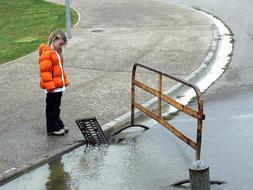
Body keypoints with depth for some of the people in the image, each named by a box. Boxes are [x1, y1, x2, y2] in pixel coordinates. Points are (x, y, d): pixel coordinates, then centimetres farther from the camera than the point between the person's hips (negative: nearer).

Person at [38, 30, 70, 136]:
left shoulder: (57, 51, 13)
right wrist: (50, 86, -23)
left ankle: (58, 125, 28)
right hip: (53, 87, -9)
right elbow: (45, 71, -22)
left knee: (56, 107, 18)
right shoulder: (46, 53, -18)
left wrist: (65, 81, 20)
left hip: (59, 86, 9)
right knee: (52, 107, 1)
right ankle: (52, 129, 9)